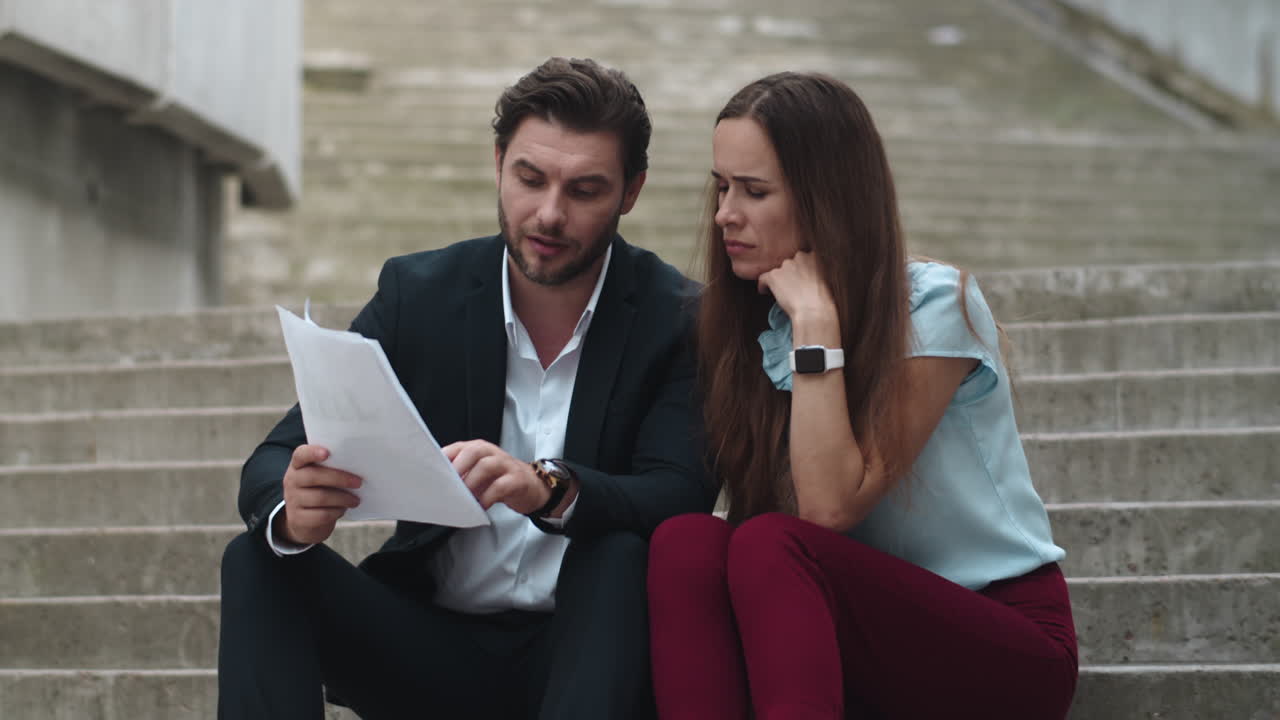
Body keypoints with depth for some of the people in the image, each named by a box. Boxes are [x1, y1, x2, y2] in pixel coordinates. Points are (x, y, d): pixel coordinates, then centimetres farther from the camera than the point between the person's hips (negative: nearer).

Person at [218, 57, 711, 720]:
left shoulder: (678, 319, -4)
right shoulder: (417, 293, 1)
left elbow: (679, 497, -18)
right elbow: (271, 465, -4)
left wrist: (550, 488, -39)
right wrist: (292, 513, -30)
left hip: (586, 649, -2)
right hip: (435, 646, 3)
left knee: (623, 558, -33)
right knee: (259, 561, -18)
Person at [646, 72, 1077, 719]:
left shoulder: (935, 305, -11)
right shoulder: (753, 322, 7)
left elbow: (830, 507, -21)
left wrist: (816, 320, -21)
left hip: (1008, 649, -5)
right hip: (866, 648, 5)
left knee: (767, 548, -32)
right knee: (685, 542, -24)